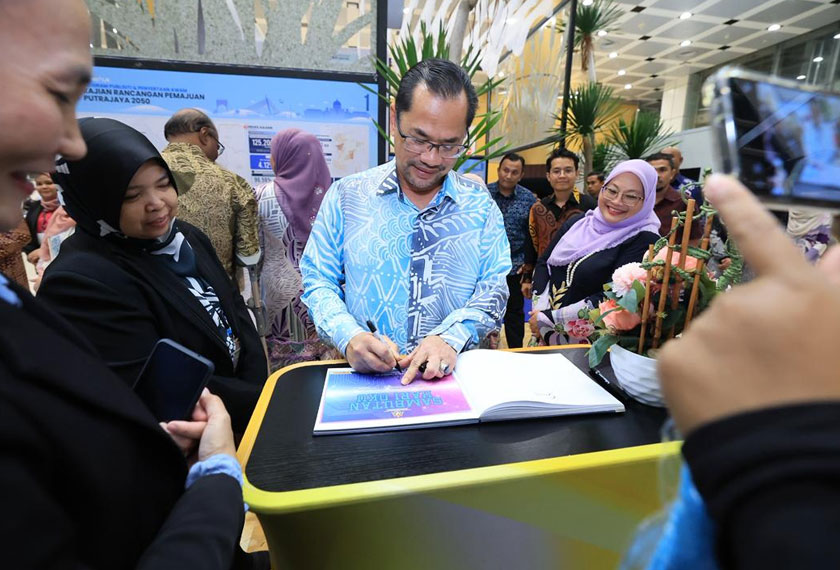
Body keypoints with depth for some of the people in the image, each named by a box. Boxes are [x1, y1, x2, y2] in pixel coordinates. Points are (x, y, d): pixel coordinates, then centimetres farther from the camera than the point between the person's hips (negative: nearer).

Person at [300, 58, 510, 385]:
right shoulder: (346, 196, 3)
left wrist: (451, 337, -17)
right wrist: (348, 336, -14)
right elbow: (317, 281, 5)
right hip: (364, 375, -2)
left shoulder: (480, 205, 5)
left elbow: (494, 287, 2)